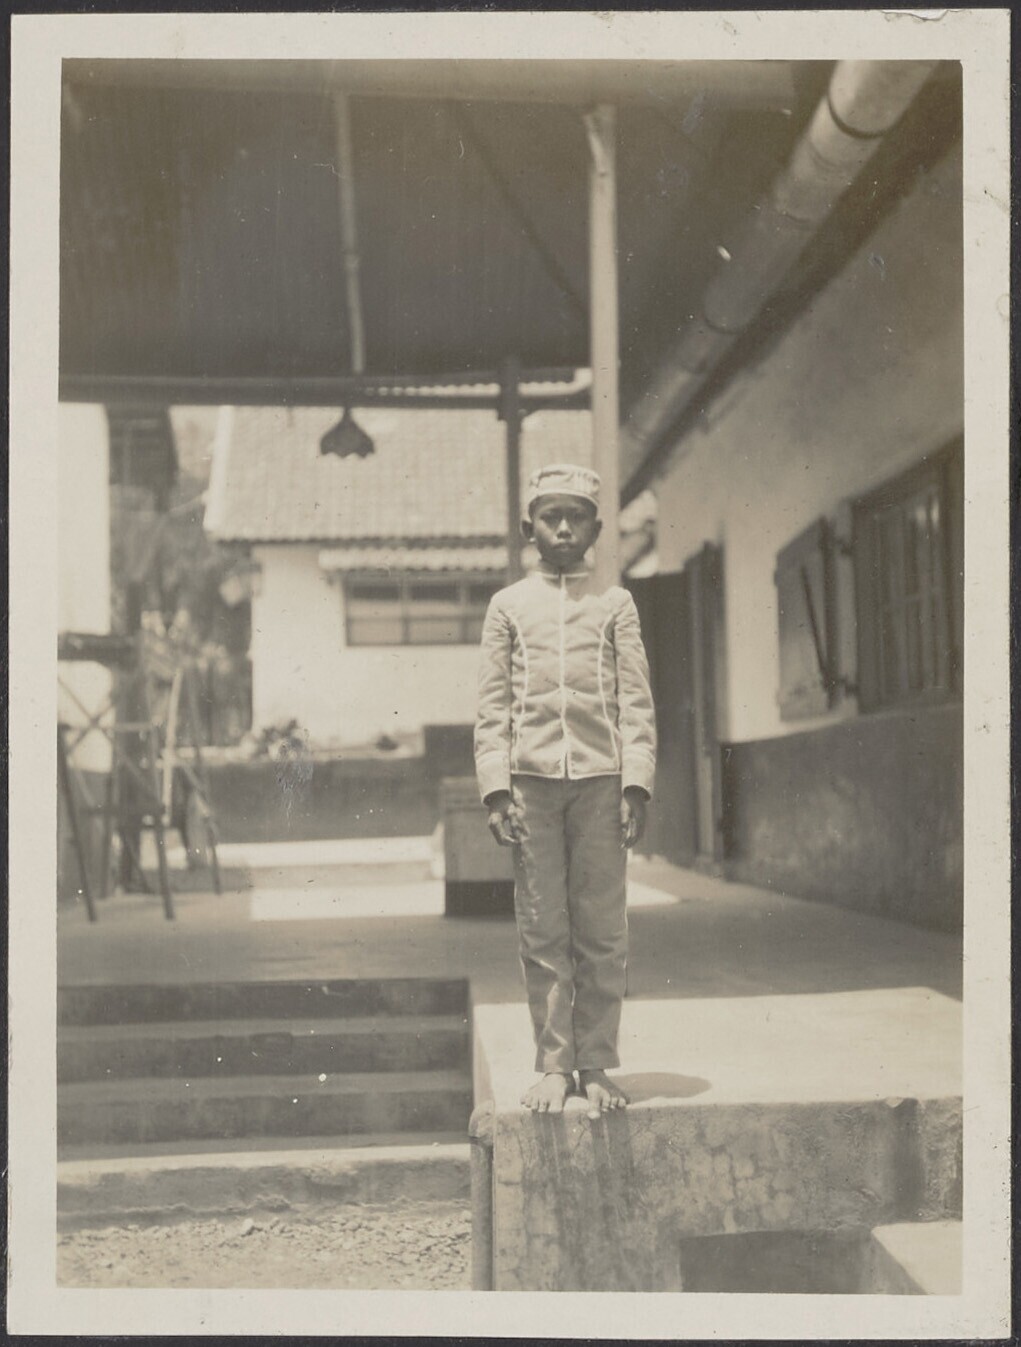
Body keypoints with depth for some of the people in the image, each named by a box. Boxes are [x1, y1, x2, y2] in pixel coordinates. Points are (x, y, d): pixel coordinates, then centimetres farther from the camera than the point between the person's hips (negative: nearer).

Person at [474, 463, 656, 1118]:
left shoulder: (616, 604, 11)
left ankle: (597, 1065, 10)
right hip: (532, 776, 0)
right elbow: (494, 706, 7)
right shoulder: (508, 606, 11)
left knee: (602, 932, 1)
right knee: (543, 932, 1)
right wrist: (496, 787, -3)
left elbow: (636, 701, 6)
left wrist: (636, 782, -4)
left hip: (600, 777, 0)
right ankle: (554, 1065, 10)